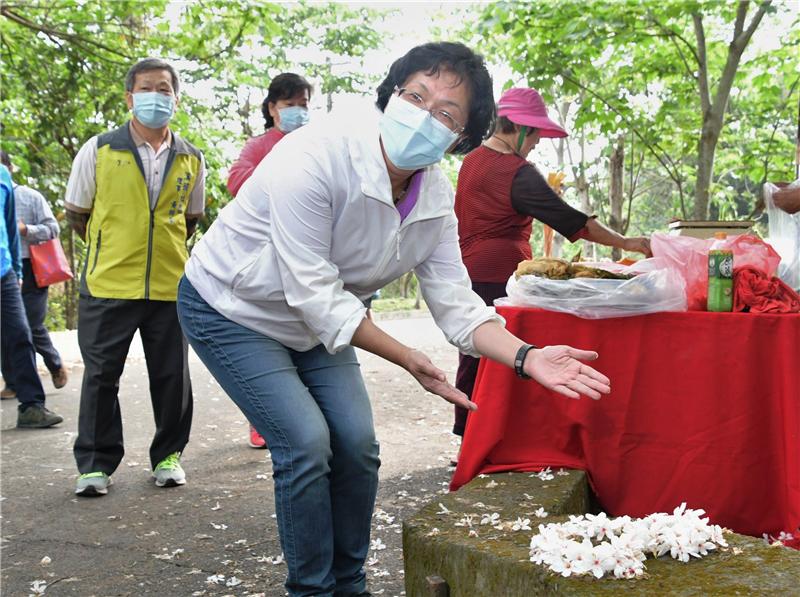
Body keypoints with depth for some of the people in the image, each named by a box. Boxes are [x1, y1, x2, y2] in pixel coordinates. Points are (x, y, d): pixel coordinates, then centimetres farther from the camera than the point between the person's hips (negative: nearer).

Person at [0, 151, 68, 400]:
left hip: (28, 270, -3)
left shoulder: (30, 196, 1)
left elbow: (53, 229, -2)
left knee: (33, 327, -2)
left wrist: (24, 229, -17)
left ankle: (55, 364, 24)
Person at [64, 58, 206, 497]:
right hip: (107, 285, -2)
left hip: (170, 286, 2)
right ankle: (95, 464, 17)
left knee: (171, 376, 8)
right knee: (100, 376, 4)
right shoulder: (99, 150, -2)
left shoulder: (191, 159, 6)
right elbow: (76, 214, 8)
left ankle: (168, 456, 24)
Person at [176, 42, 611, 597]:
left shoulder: (437, 199, -12)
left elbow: (457, 306, -10)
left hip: (315, 322, 6)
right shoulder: (317, 156, -33)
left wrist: (528, 357, -26)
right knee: (307, 443, -16)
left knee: (357, 443, -1)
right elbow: (314, 294, -32)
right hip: (230, 309, -6)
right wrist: (407, 358, -29)